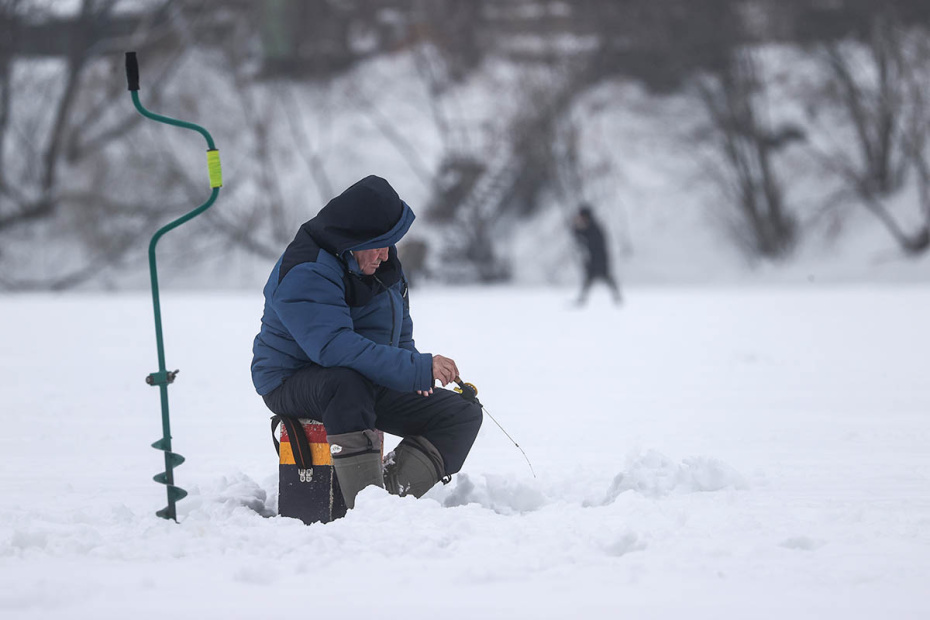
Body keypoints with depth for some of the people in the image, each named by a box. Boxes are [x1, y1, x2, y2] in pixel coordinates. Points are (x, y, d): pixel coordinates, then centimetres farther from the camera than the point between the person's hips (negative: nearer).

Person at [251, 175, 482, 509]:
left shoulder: (381, 260, 4)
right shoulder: (305, 275, -25)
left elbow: (399, 327, 22)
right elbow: (335, 346, -39)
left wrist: (415, 368, 2)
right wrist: (416, 369, -41)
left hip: (371, 386, 8)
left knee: (464, 414, -4)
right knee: (348, 381, -42)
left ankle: (393, 492, -19)